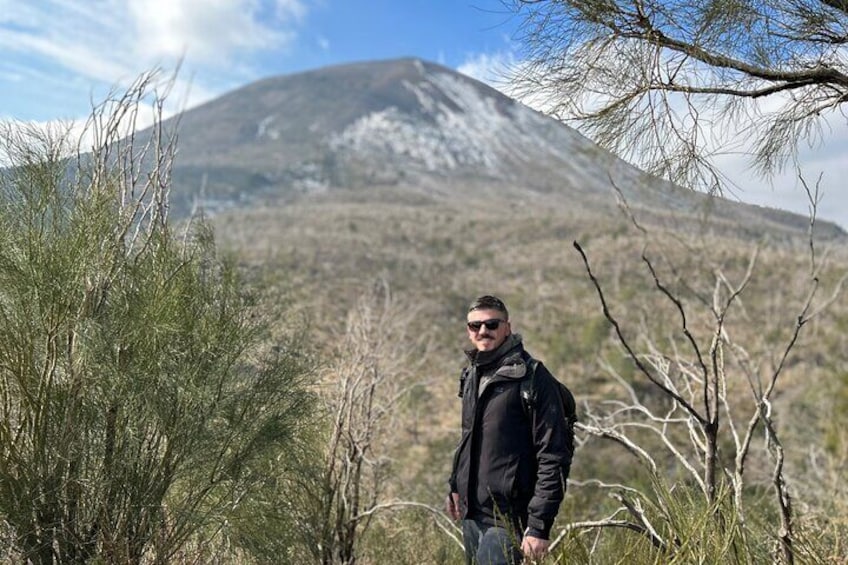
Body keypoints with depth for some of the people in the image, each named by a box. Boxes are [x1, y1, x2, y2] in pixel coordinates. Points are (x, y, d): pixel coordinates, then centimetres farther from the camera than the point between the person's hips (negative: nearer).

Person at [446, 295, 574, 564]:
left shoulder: (532, 377, -14)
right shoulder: (471, 375, 9)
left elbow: (553, 456, -16)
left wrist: (539, 525, -18)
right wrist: (456, 484, 20)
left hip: (507, 519, -7)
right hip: (471, 513, 7)